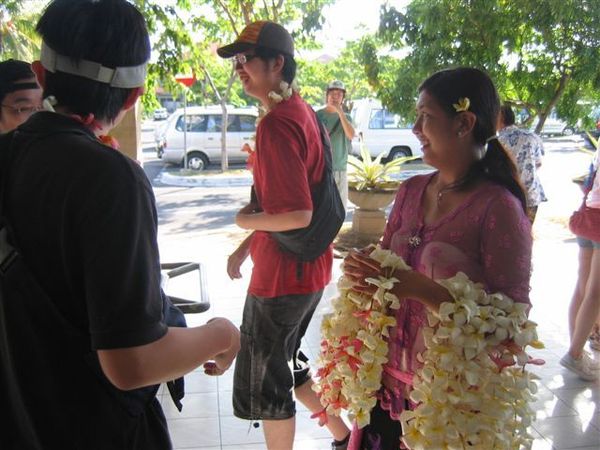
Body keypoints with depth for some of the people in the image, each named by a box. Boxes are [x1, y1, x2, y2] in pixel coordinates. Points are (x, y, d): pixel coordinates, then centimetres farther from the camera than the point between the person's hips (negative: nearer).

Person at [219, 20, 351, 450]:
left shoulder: (277, 123, -22)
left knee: (265, 384, 10)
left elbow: (297, 214, -27)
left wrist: (247, 219, -9)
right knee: (286, 365, 27)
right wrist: (245, 247, 16)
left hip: (282, 275, -9)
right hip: (309, 269, 9)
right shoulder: (303, 112, 9)